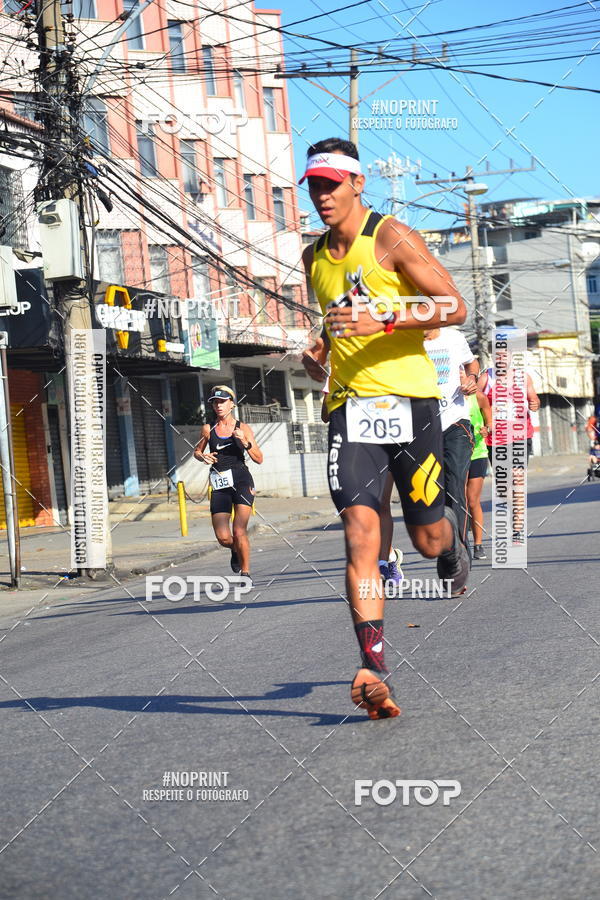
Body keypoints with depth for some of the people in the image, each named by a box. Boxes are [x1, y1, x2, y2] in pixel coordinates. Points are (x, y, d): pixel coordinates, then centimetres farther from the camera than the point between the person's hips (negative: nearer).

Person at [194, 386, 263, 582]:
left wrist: (245, 442, -15)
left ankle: (245, 572, 3)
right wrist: (203, 457, -2)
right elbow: (197, 451, 21)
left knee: (239, 531, -14)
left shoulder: (242, 428, 2)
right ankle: (236, 550, 32)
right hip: (219, 485, 2)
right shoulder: (208, 429, 5)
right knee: (223, 538, -4)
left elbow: (259, 459, 2)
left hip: (242, 481, -2)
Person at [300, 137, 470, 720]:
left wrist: (384, 319, -21)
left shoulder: (391, 237, -4)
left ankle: (453, 545, 45)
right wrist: (319, 351, 10)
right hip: (348, 404, 4)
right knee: (359, 528, -15)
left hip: (407, 397, -4)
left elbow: (454, 308, -9)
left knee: (428, 536, 5)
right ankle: (373, 669, -18)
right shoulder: (314, 257, 14)